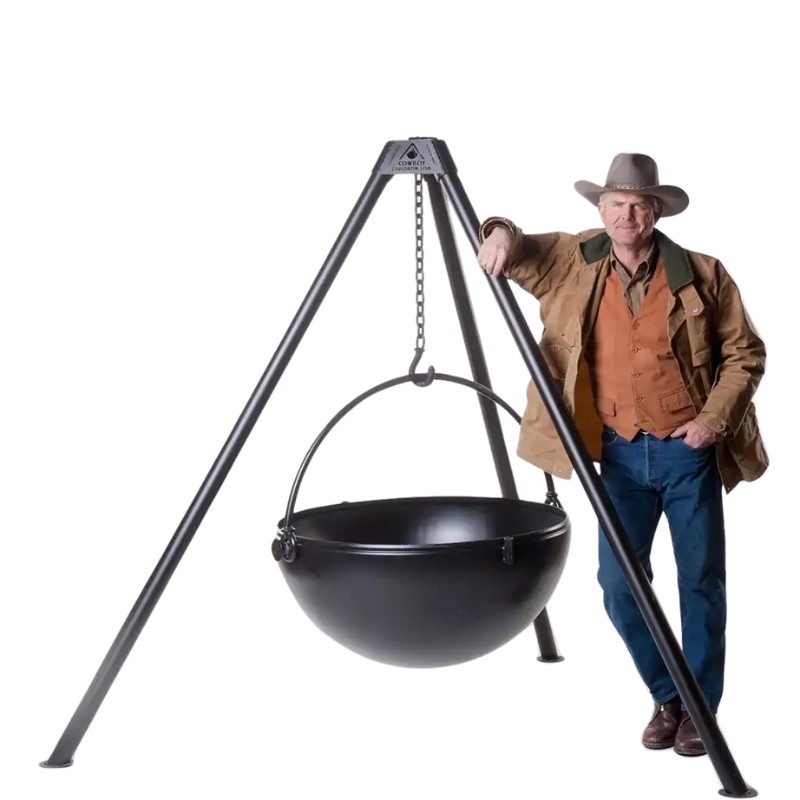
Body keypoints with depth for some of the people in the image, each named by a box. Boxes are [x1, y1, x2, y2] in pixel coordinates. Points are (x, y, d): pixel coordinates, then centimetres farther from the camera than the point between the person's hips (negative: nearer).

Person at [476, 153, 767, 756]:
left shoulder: (700, 275, -5)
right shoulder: (575, 263, 1)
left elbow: (745, 353, 1)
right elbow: (514, 254, 2)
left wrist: (713, 419, -11)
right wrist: (503, 233, -22)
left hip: (689, 450, -2)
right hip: (620, 453, 2)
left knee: (701, 581, 5)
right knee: (619, 582, 1)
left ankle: (700, 708, 23)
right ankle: (666, 697, 24)